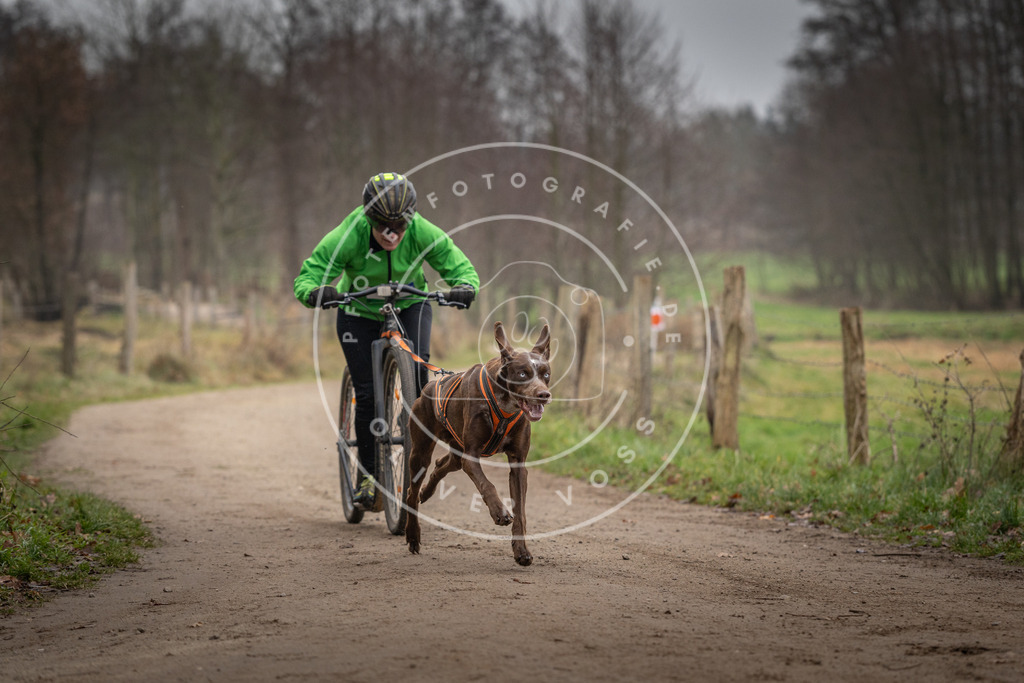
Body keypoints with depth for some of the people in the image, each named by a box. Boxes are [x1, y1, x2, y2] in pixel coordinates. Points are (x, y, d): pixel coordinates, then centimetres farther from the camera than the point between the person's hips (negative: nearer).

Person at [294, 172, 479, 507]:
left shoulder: (424, 233, -26)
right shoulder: (346, 237, -30)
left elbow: (461, 267, -22)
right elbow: (306, 276, -30)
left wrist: (465, 288, -44)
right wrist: (315, 293, -53)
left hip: (410, 305, 1)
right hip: (360, 313, -1)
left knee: (417, 366, -27)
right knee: (367, 394, -7)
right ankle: (369, 473, 10)